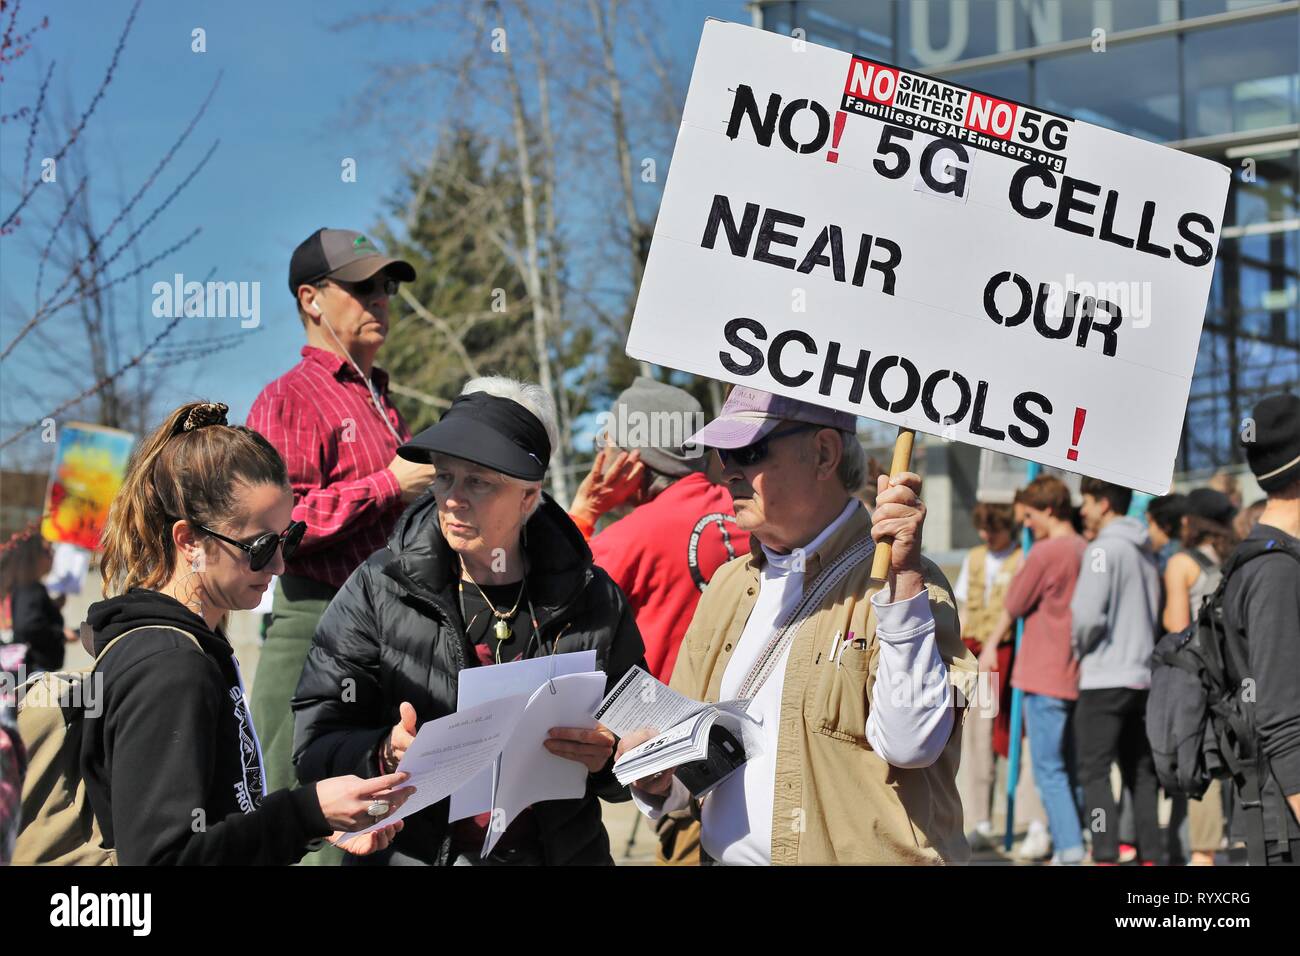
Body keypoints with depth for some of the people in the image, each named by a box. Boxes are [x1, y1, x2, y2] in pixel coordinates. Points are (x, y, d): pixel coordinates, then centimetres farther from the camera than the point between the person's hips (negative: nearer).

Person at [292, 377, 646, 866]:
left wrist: (605, 758, -17)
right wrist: (385, 754, -28)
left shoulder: (593, 600, -3)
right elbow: (313, 744, -10)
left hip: (563, 852, 1)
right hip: (409, 854, -1)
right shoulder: (378, 588, -8)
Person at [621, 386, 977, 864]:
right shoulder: (727, 583, 14)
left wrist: (903, 578, -22)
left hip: (849, 856, -4)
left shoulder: (903, 580, -6)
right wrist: (656, 780, -1)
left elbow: (910, 744, -19)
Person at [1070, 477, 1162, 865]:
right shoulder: (1144, 550, 14)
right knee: (1140, 773, 11)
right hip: (1141, 675, 8)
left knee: (1094, 773, -5)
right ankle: (1150, 855, 11)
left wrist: (1080, 647, -2)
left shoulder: (1103, 549, -12)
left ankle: (1105, 856, -10)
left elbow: (1088, 614, -19)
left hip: (1104, 677, -8)